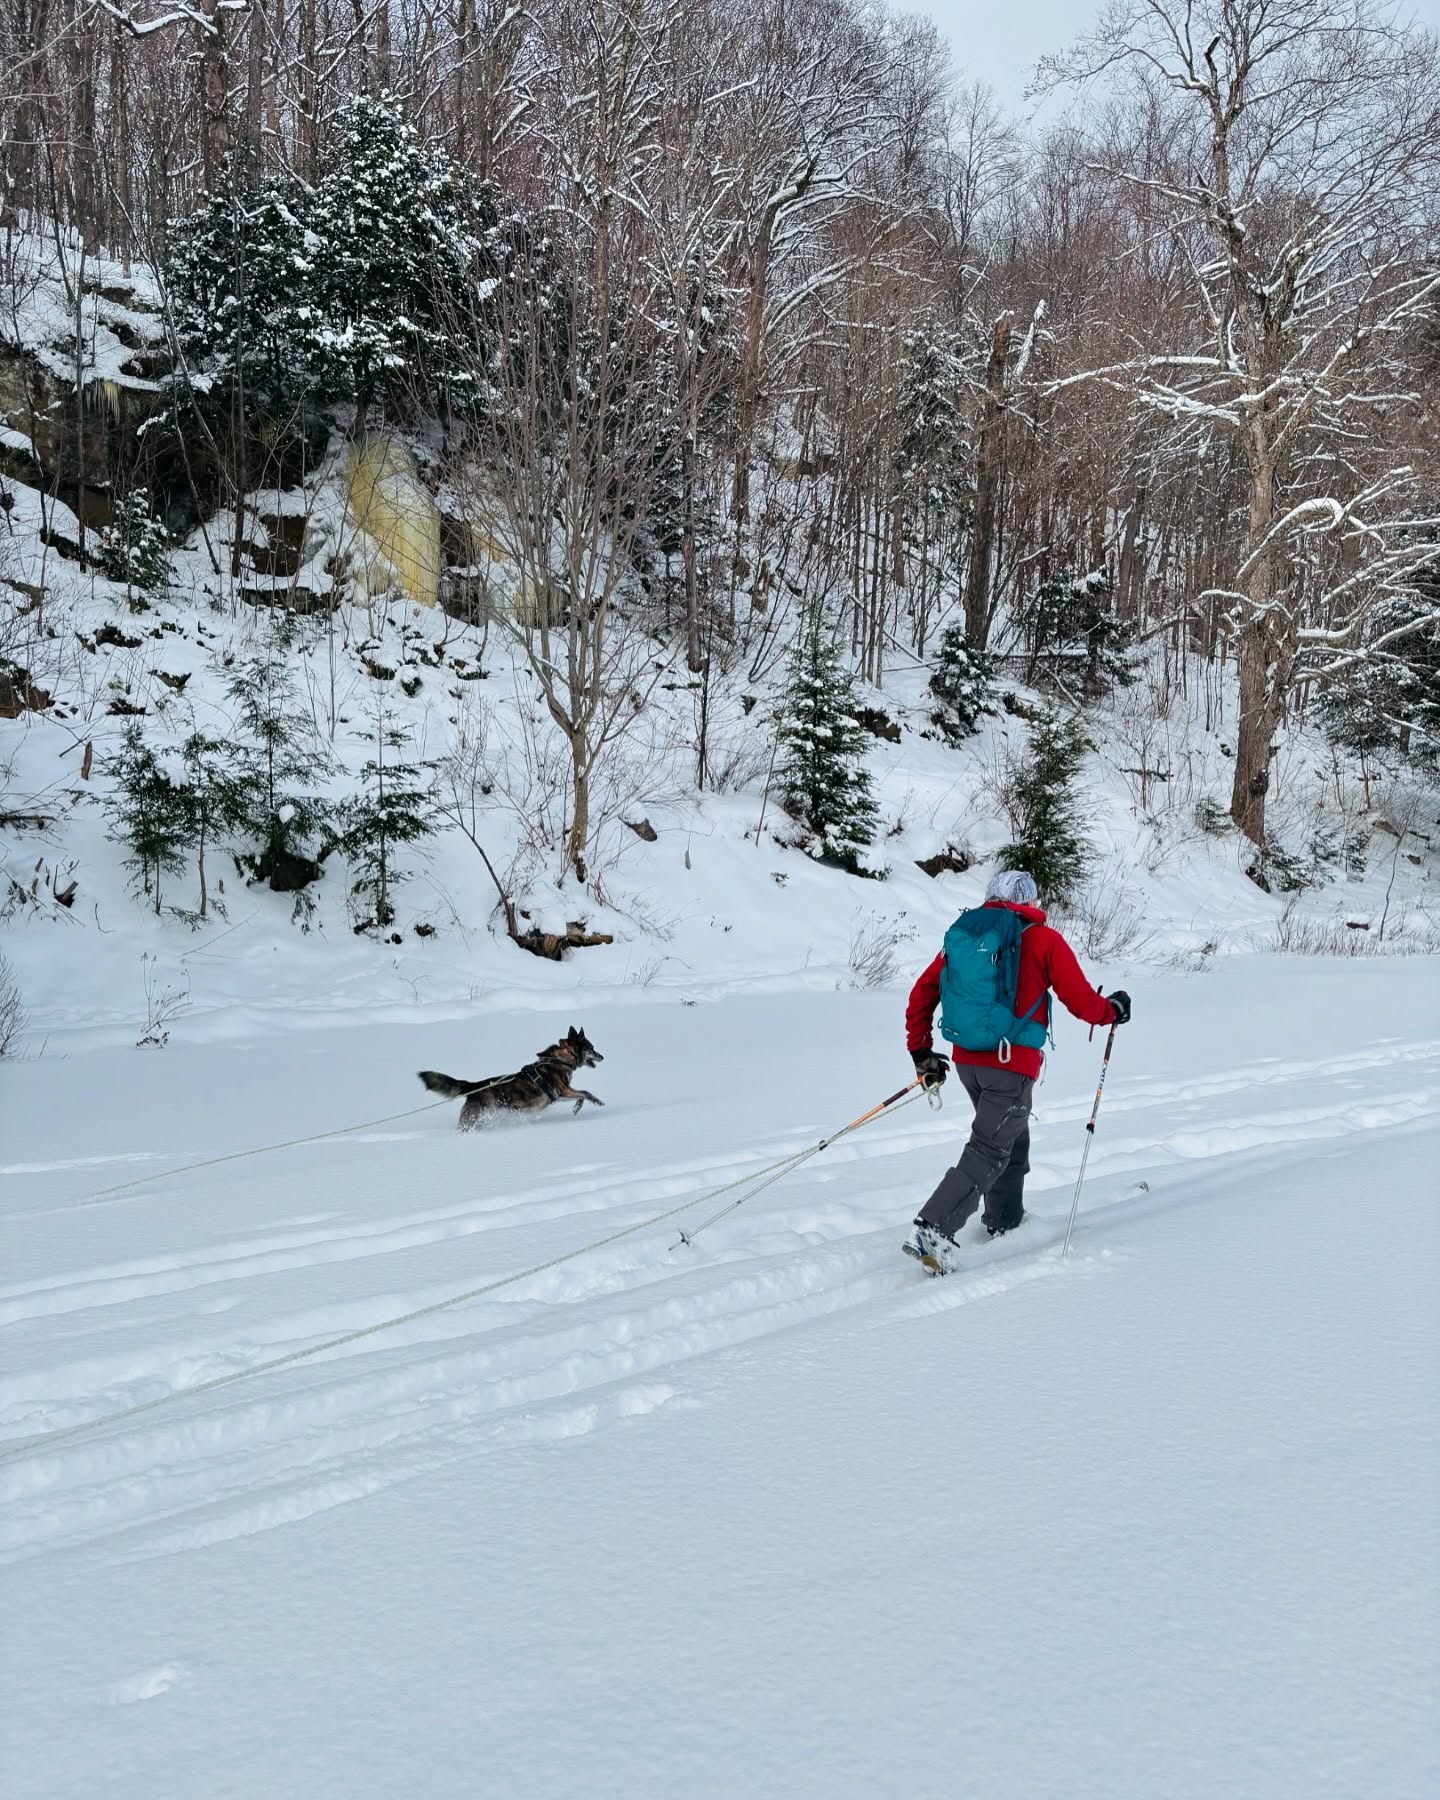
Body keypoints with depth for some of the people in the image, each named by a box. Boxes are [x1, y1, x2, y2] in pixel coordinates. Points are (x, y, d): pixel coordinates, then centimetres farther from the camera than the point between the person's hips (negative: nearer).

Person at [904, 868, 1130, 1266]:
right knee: (989, 1151, -6)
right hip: (1013, 1065, -6)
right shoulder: (1044, 940, -3)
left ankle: (1004, 1222, 35)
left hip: (967, 1060, 6)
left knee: (1012, 1140, 26)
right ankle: (933, 1229, -21)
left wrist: (920, 1050, 16)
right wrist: (1113, 1010, 20)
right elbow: (1082, 1003, -2)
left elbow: (923, 992, 9)